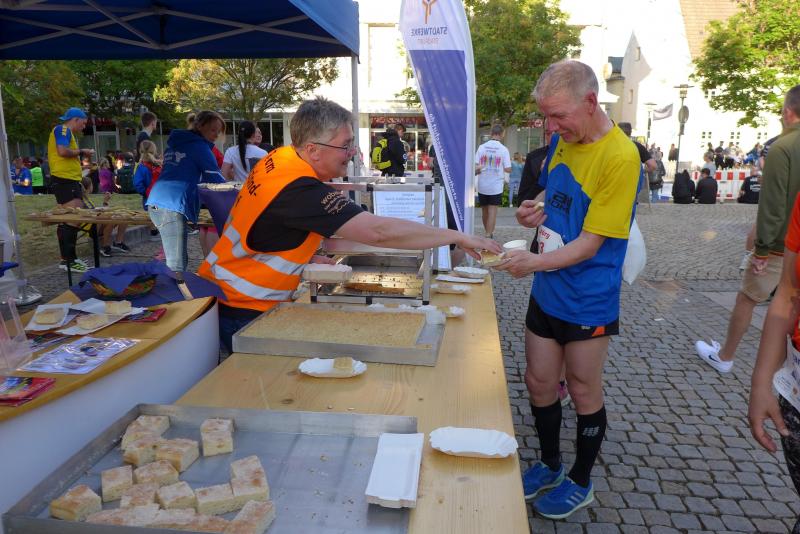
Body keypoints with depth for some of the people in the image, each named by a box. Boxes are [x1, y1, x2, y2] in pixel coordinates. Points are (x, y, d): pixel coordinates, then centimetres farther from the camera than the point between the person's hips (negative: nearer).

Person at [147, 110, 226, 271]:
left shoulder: (174, 144, 24)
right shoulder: (199, 145, 0)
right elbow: (214, 178, -2)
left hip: (156, 203, 9)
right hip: (172, 207, -9)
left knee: (177, 261, 11)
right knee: (176, 266, -11)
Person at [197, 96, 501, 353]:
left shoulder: (280, 157, -1)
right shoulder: (301, 191, -30)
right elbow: (379, 232, -35)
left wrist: (309, 258, 2)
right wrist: (457, 236, -28)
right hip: (241, 310, -8)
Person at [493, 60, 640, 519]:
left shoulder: (620, 157, -21)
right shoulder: (563, 140, 2)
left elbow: (589, 244, -21)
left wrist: (535, 262, -32)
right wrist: (534, 208, -3)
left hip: (587, 302, -6)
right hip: (547, 292, 7)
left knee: (584, 392, 12)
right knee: (540, 383, 16)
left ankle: (581, 482, 35)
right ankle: (550, 465, 40)